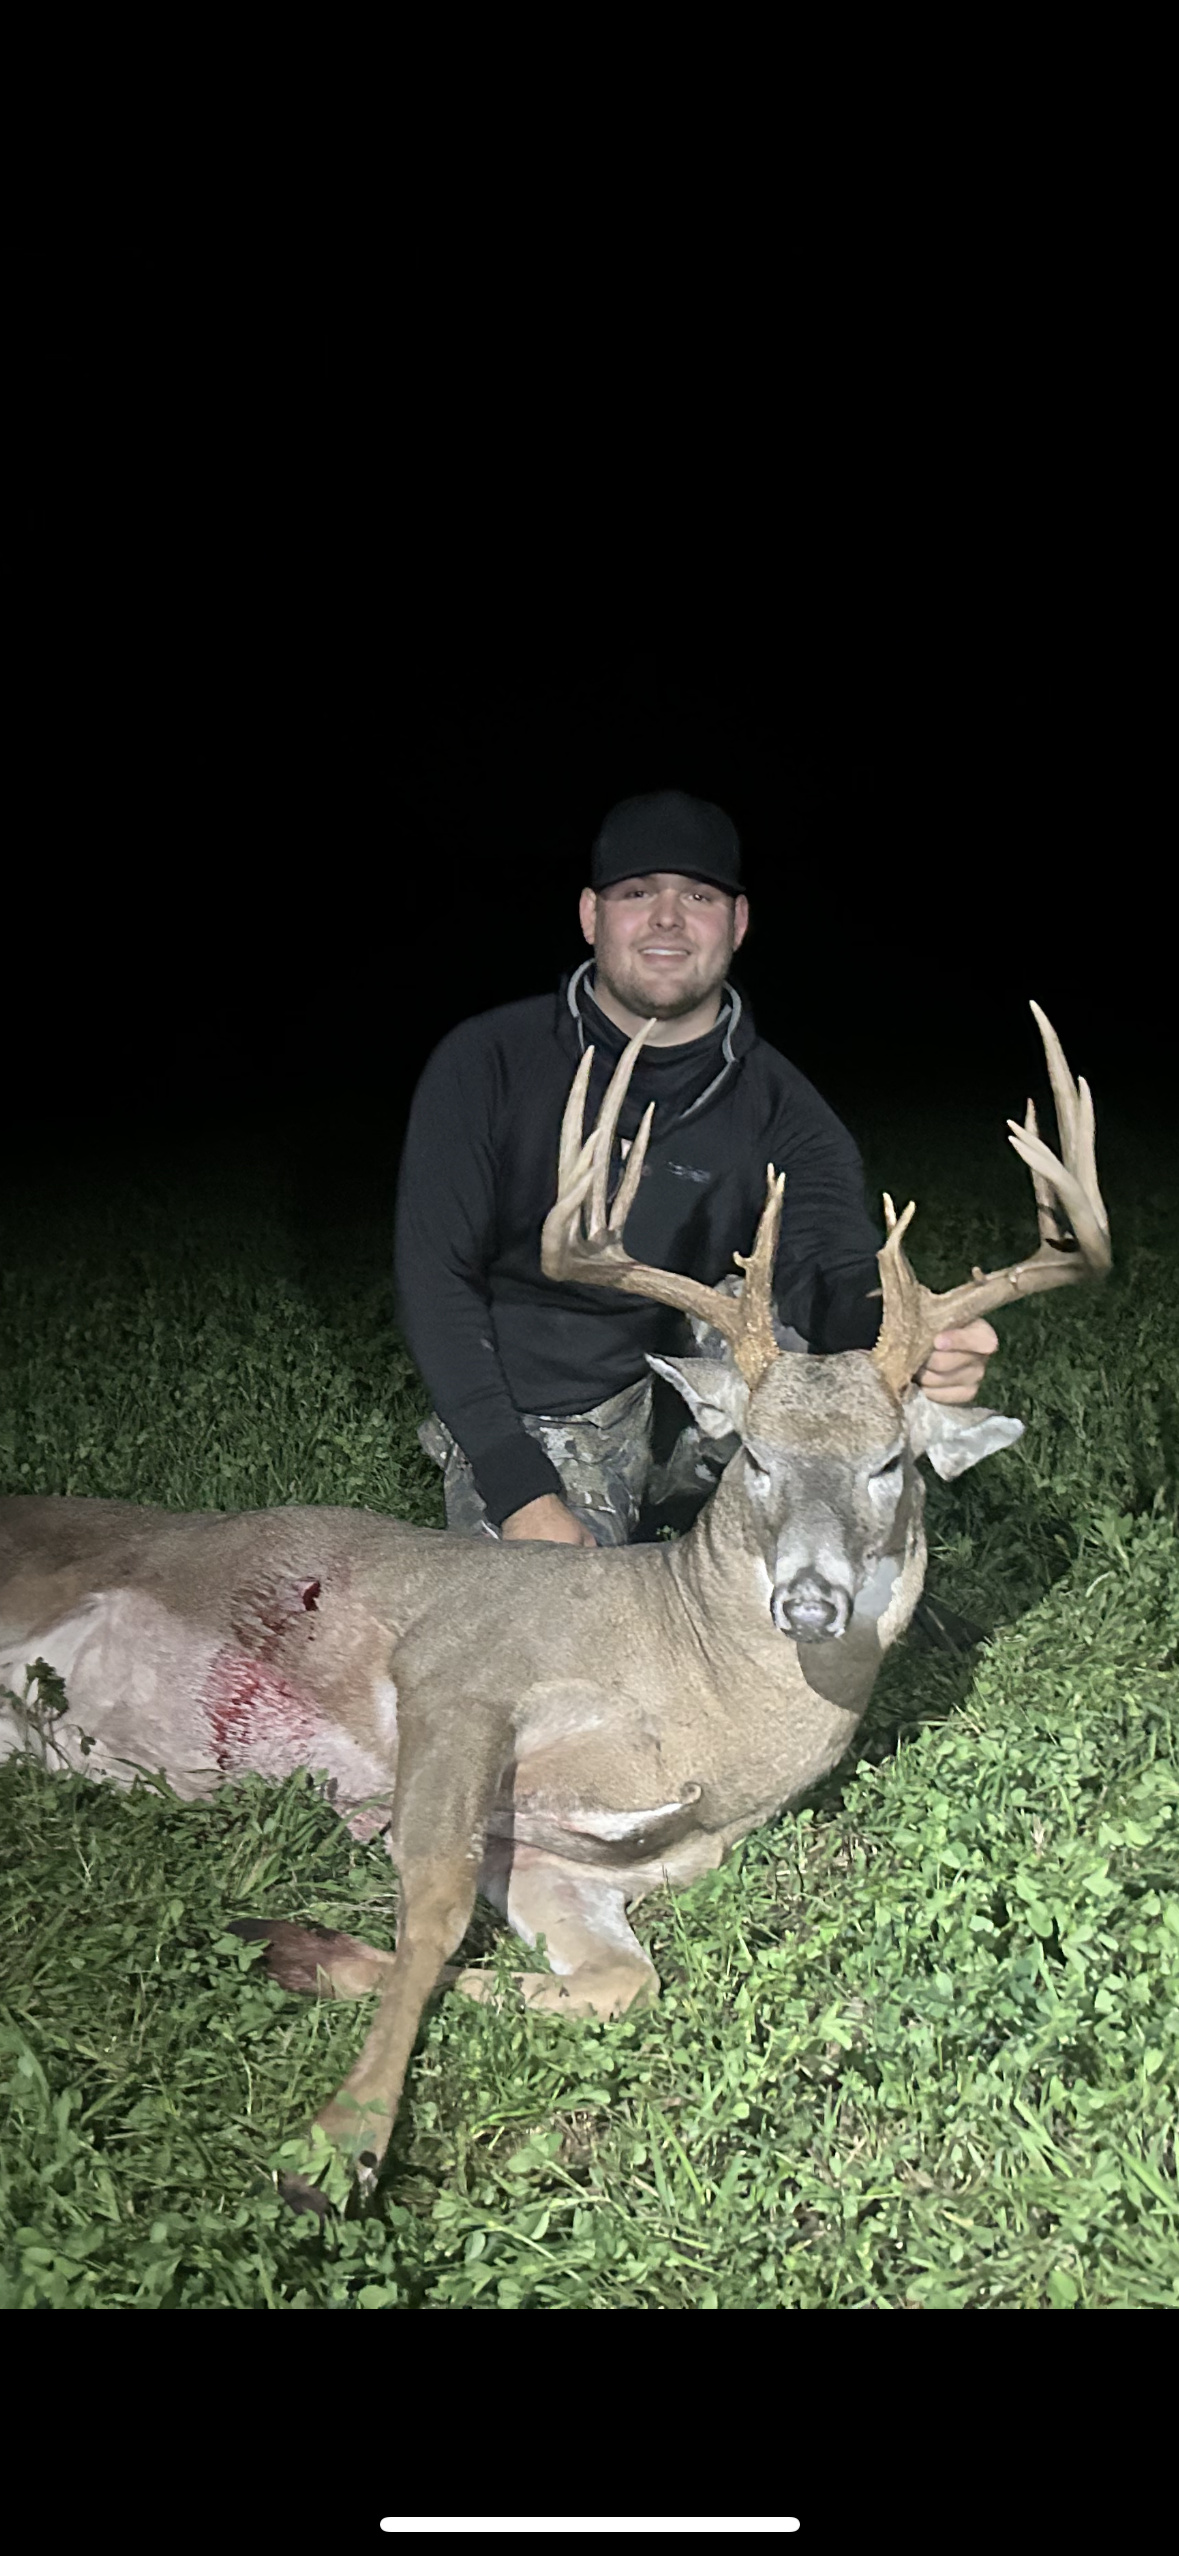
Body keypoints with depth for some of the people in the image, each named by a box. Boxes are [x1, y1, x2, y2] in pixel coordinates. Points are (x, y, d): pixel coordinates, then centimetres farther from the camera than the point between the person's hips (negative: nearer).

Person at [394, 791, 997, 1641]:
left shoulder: (779, 1109, -6)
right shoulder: (490, 1062, -9)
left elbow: (836, 1268, -23)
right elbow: (437, 1279, -10)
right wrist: (522, 1493, -18)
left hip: (688, 1408, 1)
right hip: (522, 1427, -1)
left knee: (767, 1307, -27)